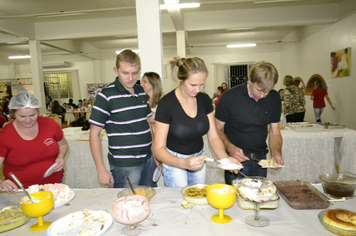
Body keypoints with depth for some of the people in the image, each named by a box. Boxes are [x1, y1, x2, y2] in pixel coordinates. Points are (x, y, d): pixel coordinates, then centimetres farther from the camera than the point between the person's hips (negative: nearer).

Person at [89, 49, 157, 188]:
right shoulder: (106, 95, -12)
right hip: (124, 166, -6)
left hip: (148, 160, 6)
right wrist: (101, 170, -12)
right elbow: (94, 134, -10)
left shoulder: (141, 92, 7)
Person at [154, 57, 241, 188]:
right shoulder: (166, 104, -21)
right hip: (174, 161, -4)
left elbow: (213, 137, -2)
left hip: (198, 158, 5)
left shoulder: (204, 100, -6)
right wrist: (184, 163, -38)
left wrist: (224, 158, -21)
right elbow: (159, 150, -21)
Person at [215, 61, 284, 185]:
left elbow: (274, 132, 6)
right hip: (236, 159, -4)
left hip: (260, 160, 4)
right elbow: (217, 129, -8)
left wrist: (276, 153, -11)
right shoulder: (230, 97, -16)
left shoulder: (274, 98, -2)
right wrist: (230, 148, -24)